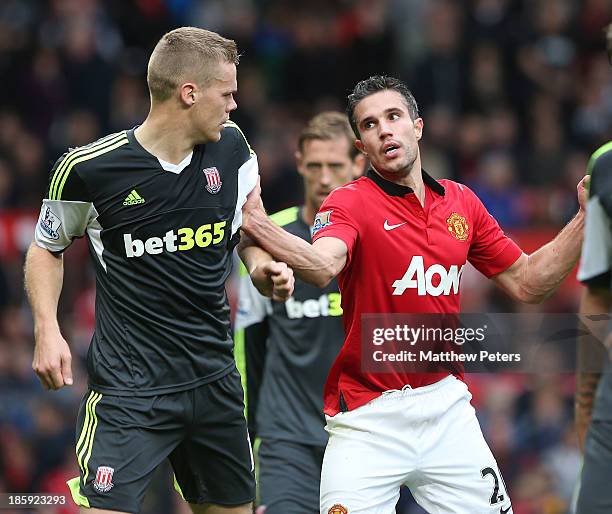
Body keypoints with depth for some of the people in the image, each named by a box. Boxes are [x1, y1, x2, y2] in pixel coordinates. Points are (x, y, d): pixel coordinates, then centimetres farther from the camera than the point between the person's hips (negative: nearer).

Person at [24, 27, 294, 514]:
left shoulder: (232, 147, 2)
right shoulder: (88, 167, -11)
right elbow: (47, 247, 6)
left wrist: (263, 266, 0)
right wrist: (47, 330, -7)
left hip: (216, 377, 5)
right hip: (129, 385, -5)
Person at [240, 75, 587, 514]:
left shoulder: (461, 202, 7)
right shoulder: (350, 203, -9)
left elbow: (526, 283, 15)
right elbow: (323, 266, -32)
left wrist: (586, 220, 5)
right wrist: (256, 224, -52)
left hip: (446, 408, 4)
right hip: (369, 418, -4)